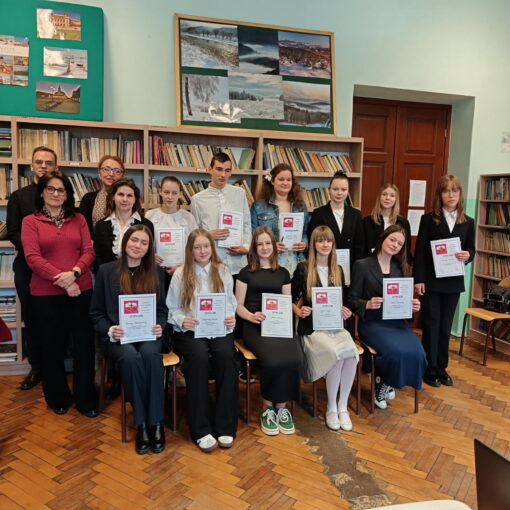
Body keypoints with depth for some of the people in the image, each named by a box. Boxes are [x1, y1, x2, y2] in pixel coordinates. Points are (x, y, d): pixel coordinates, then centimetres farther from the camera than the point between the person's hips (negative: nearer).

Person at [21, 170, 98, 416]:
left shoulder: (78, 219, 10)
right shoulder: (30, 221, 2)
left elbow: (88, 251, 3)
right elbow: (32, 257, -8)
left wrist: (74, 272, -16)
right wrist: (62, 281, -16)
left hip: (82, 290, 2)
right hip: (45, 294, -1)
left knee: (84, 345, 4)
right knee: (52, 347, 11)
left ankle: (86, 399, 19)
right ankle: (58, 398, 30)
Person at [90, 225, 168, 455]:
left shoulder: (156, 272, 13)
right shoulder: (106, 271, 7)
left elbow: (162, 309, 13)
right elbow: (96, 312, 7)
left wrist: (160, 326, -8)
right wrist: (109, 330, -12)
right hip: (117, 336, -1)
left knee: (151, 355, -34)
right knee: (130, 358, -35)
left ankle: (156, 423, -24)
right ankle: (142, 424, -21)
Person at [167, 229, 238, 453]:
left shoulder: (223, 271, 12)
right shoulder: (180, 274, 6)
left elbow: (231, 303, 14)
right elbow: (172, 309, 6)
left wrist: (231, 317, -7)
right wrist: (182, 320, -14)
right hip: (189, 331, -1)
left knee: (226, 354, -32)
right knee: (199, 355, -34)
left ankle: (225, 426, -20)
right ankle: (201, 430, -23)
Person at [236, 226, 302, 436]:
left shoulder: (283, 273, 18)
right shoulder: (246, 273, 10)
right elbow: (238, 306, 7)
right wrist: (251, 316, -13)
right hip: (254, 326, -2)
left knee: (293, 359, -28)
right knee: (272, 360, -31)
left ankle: (281, 407, -5)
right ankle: (267, 408, -4)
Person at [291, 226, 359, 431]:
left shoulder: (338, 270, 14)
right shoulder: (303, 268, 0)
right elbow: (291, 298, 4)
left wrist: (344, 310, -1)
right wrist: (298, 310, -15)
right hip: (311, 326, -4)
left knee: (352, 353, -27)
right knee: (338, 354, -30)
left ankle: (342, 406, -7)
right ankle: (331, 408, -8)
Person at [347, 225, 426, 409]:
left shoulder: (402, 268, 15)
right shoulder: (362, 265, 0)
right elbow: (351, 299, -2)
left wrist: (413, 305, -7)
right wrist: (367, 304, -21)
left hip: (396, 321, 5)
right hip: (372, 322, -4)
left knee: (416, 351, -25)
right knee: (396, 351, -31)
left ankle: (388, 383, 5)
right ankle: (381, 384, 4)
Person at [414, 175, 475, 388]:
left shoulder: (468, 223, 5)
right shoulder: (428, 219, -5)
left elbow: (471, 249, 11)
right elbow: (420, 251, -7)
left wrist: (467, 255, -14)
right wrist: (418, 279, -13)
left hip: (453, 282, 3)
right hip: (431, 281, -3)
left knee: (445, 326, 12)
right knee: (431, 325, 4)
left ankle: (442, 368, 26)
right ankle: (430, 370, 17)